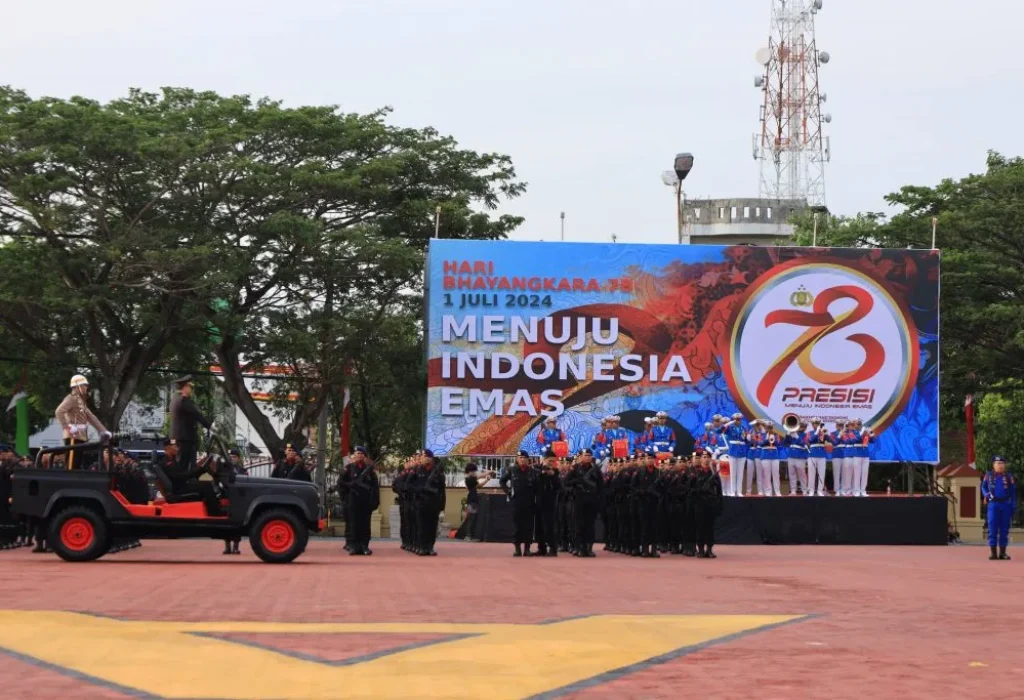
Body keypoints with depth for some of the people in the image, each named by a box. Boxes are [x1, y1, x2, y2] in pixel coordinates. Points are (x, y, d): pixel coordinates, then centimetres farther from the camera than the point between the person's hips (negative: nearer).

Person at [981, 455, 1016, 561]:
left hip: (1006, 505, 1)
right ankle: (993, 552, -2)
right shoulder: (988, 476, 7)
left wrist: (1013, 506, 0)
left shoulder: (1009, 477, 7)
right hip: (993, 504, -1)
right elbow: (983, 487, 15)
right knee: (993, 528, -5)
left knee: (1004, 528, 3)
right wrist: (987, 494, -7)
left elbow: (1013, 492, 7)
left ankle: (1002, 552, 8)